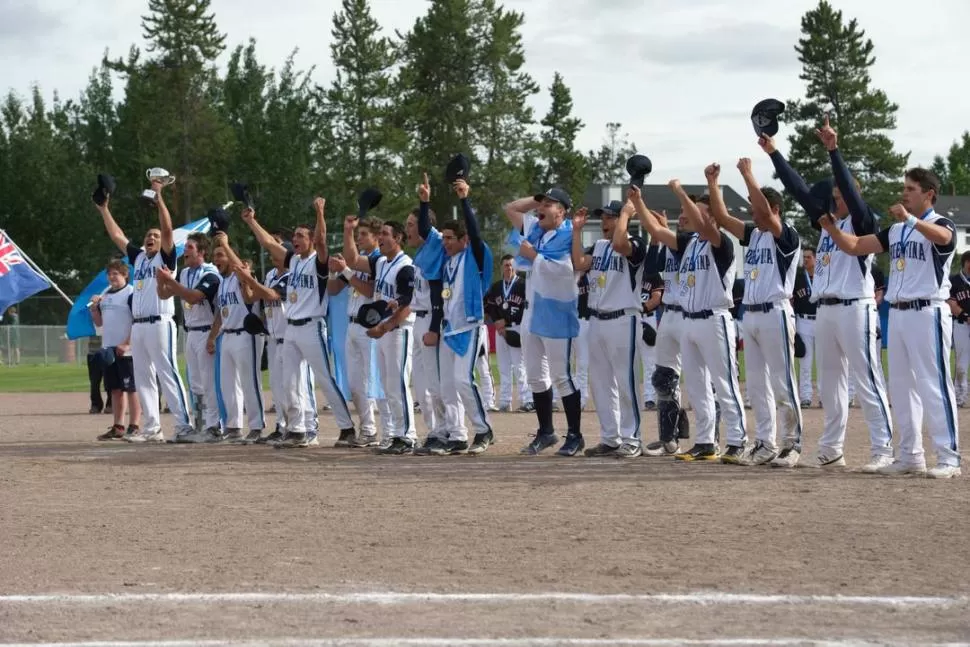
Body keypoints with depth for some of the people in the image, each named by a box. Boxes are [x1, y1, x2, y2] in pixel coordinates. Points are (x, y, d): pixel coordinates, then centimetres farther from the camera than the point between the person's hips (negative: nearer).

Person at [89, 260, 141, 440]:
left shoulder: (131, 293, -8)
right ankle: (118, 427, 15)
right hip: (108, 349, 8)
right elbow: (99, 322, 21)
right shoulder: (105, 295, 16)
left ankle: (134, 427, -6)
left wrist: (127, 344, -20)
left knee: (131, 388, -6)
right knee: (115, 389, 10)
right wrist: (94, 307, 3)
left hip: (125, 349, -8)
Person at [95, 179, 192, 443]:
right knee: (143, 378, 8)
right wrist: (104, 209, 21)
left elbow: (168, 229, -12)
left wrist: (159, 199, -17)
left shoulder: (165, 257, 1)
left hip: (159, 324, -8)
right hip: (137, 325, 8)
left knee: (167, 375, -11)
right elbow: (117, 236, 23)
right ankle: (152, 428, 11)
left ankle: (184, 425, -11)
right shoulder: (138, 257, 18)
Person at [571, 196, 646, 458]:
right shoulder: (598, 246, 15)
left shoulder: (635, 244, -6)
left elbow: (619, 243, -28)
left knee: (625, 382, -7)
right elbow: (579, 264, -1)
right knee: (601, 383, 9)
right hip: (596, 320, 8)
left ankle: (631, 439, -2)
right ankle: (610, 439, 15)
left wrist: (626, 212, -16)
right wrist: (577, 230, 1)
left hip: (622, 321, -8)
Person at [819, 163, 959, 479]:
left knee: (934, 385, -10)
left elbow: (942, 237, -32)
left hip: (927, 313, -8)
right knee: (901, 385, 10)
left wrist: (911, 220, -45)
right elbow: (854, 246, 13)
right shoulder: (895, 230, 16)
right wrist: (831, 228, -2)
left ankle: (949, 458, -10)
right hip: (897, 313, 8)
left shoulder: (941, 224, -6)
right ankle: (910, 455, 17)